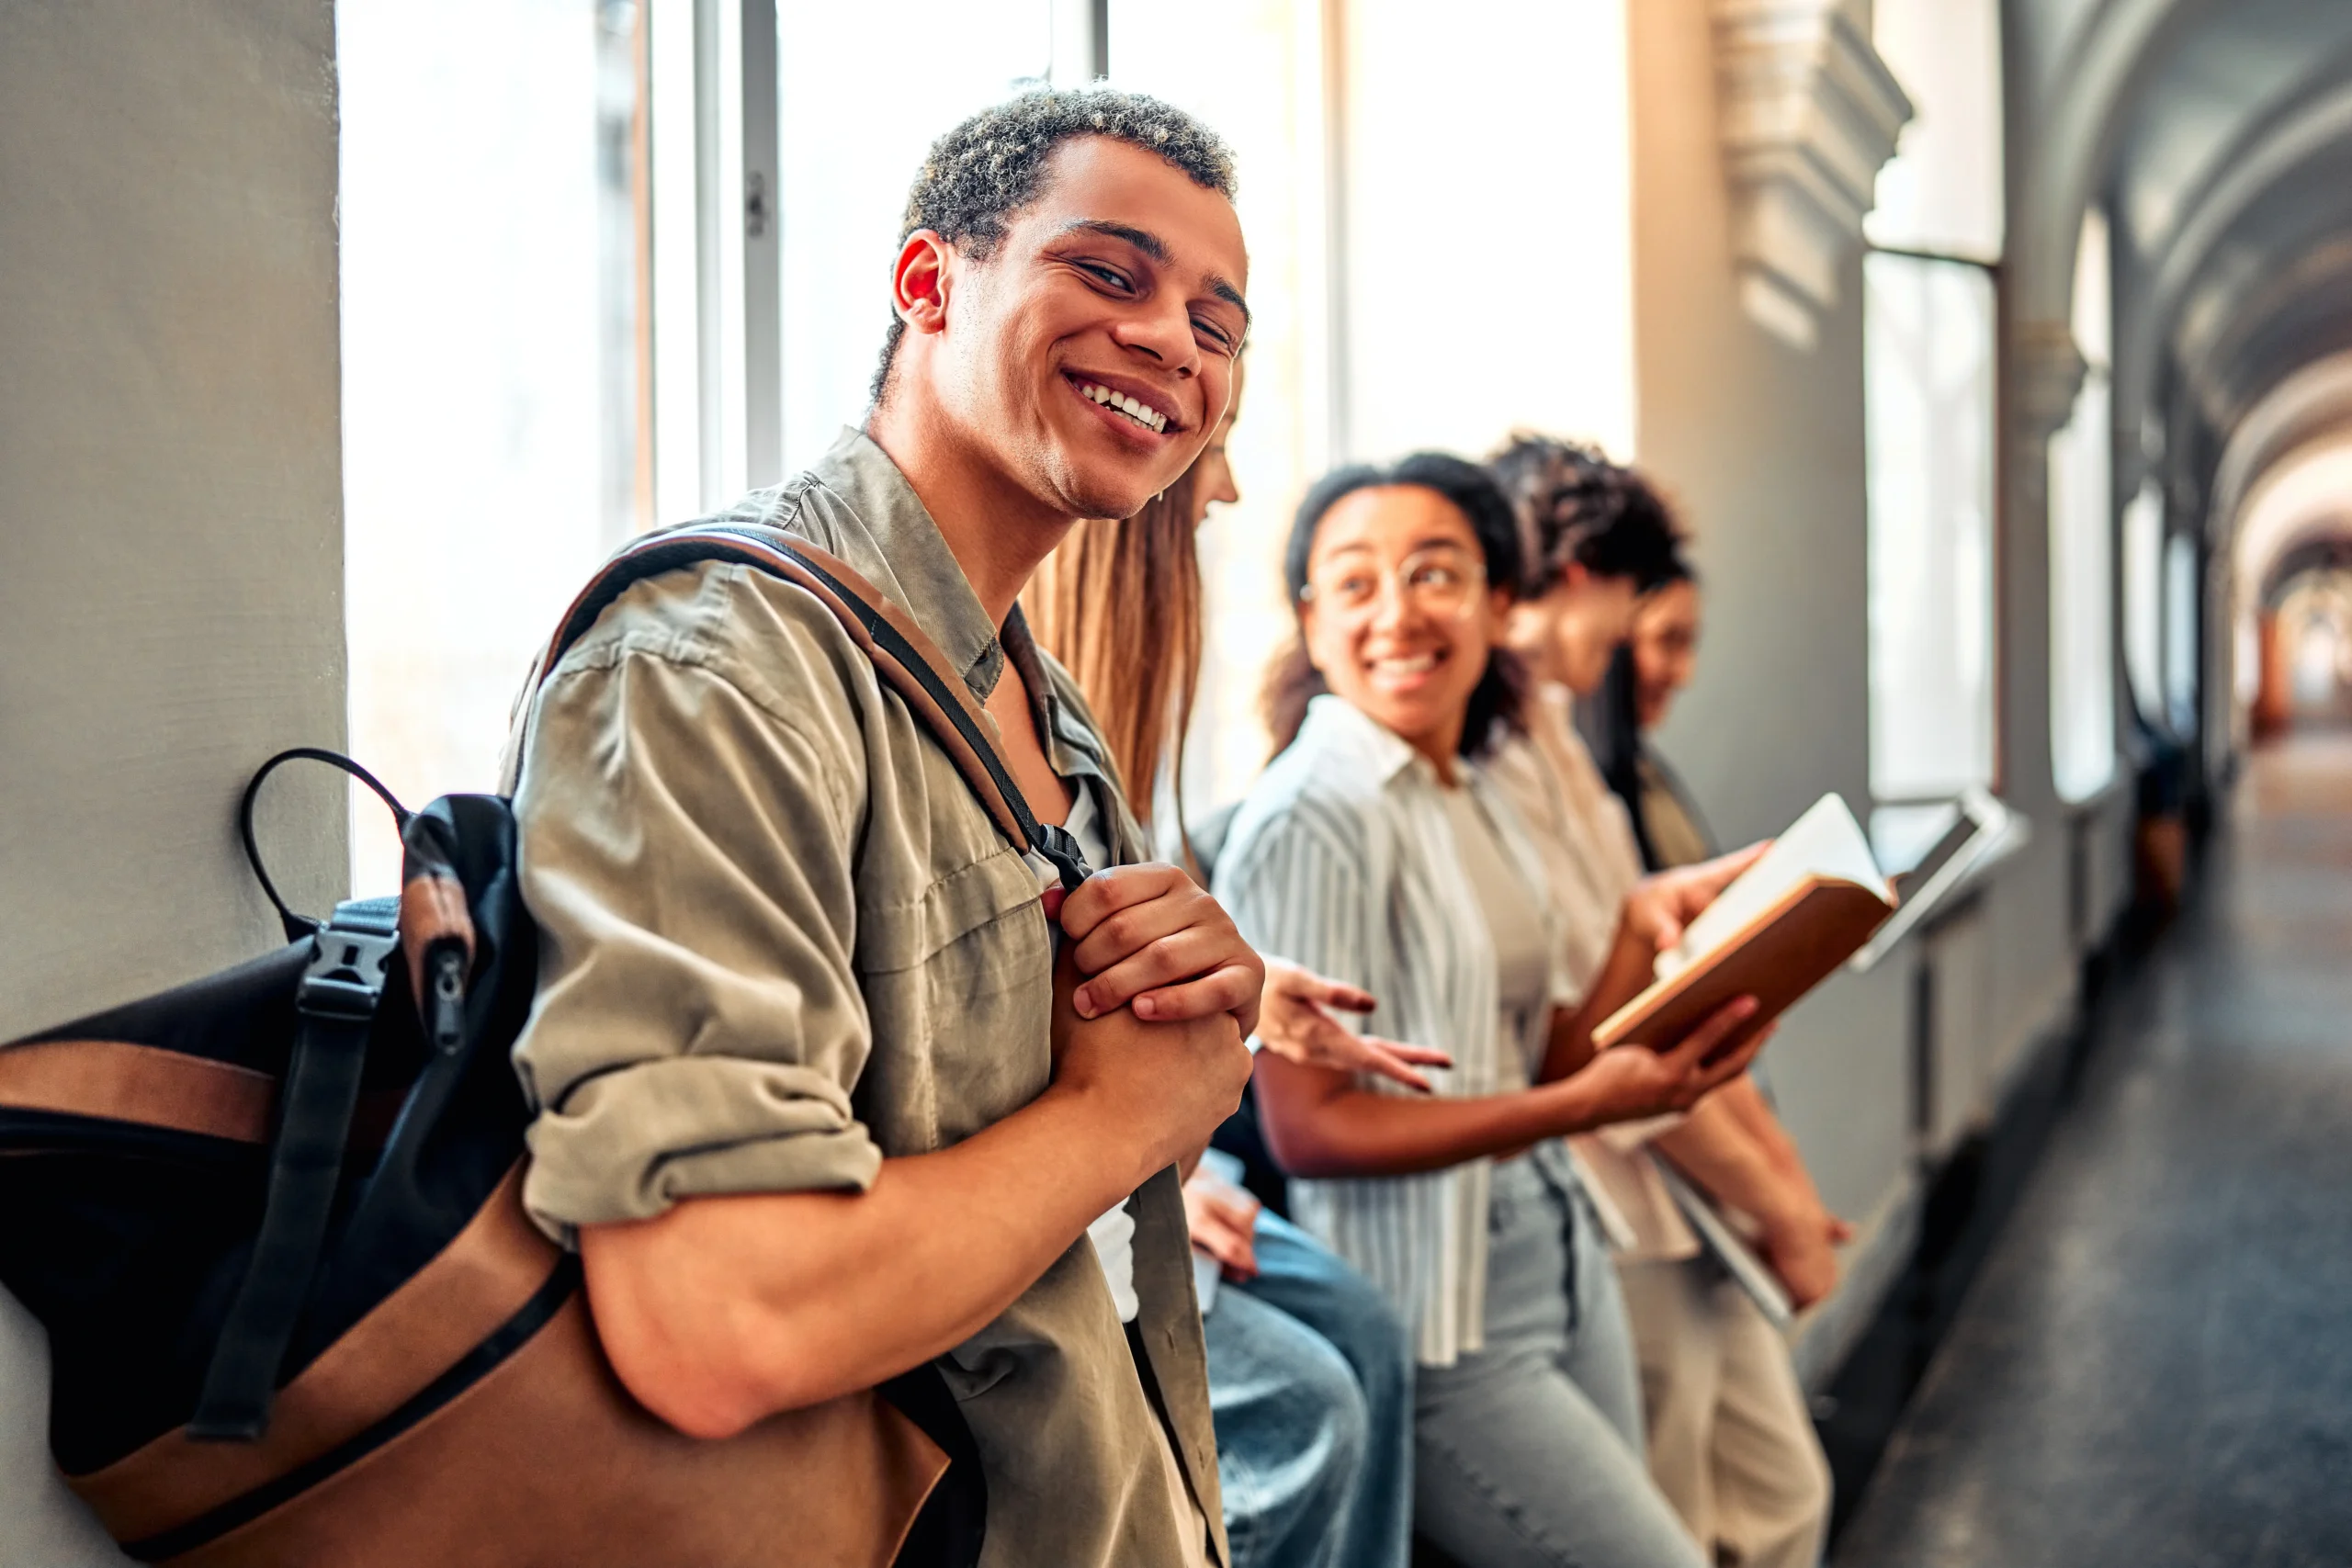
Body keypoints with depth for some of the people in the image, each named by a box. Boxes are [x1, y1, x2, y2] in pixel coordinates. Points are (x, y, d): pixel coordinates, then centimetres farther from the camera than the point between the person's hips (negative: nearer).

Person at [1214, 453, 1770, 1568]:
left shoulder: (1474, 799, 9)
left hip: (1562, 1261, 8)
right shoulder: (1312, 815, -17)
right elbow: (1306, 1128, -19)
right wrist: (1590, 1103, -24)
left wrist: (1645, 927, -6)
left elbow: (1536, 1076, 7)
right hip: (1439, 1327, -8)